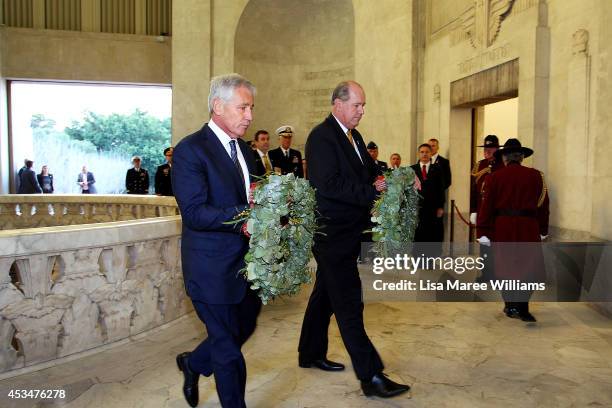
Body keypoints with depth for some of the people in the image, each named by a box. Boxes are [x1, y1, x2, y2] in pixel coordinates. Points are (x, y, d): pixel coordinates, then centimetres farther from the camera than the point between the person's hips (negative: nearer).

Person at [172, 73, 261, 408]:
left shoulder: (244, 149, 11)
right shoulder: (190, 150, -15)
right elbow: (194, 212, -23)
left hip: (246, 263, 8)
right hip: (213, 267, -8)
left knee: (244, 327, 22)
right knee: (227, 346, 8)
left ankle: (193, 363, 48)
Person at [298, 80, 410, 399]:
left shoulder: (353, 136, 15)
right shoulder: (321, 136, -14)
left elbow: (369, 171, 15)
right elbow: (328, 185, -24)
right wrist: (371, 190, -21)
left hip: (346, 231, 10)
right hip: (332, 232, -10)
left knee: (325, 294, 19)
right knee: (349, 303, -6)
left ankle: (311, 354, 35)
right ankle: (370, 376, 1)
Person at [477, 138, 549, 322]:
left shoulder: (496, 176, -1)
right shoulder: (536, 175, 2)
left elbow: (487, 205, -2)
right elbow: (543, 204, 5)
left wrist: (483, 232, 2)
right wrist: (543, 230, 15)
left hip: (502, 226, 1)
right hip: (528, 226, -1)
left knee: (506, 264, 12)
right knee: (528, 265, 5)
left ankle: (511, 305, 20)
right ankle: (521, 308, -6)